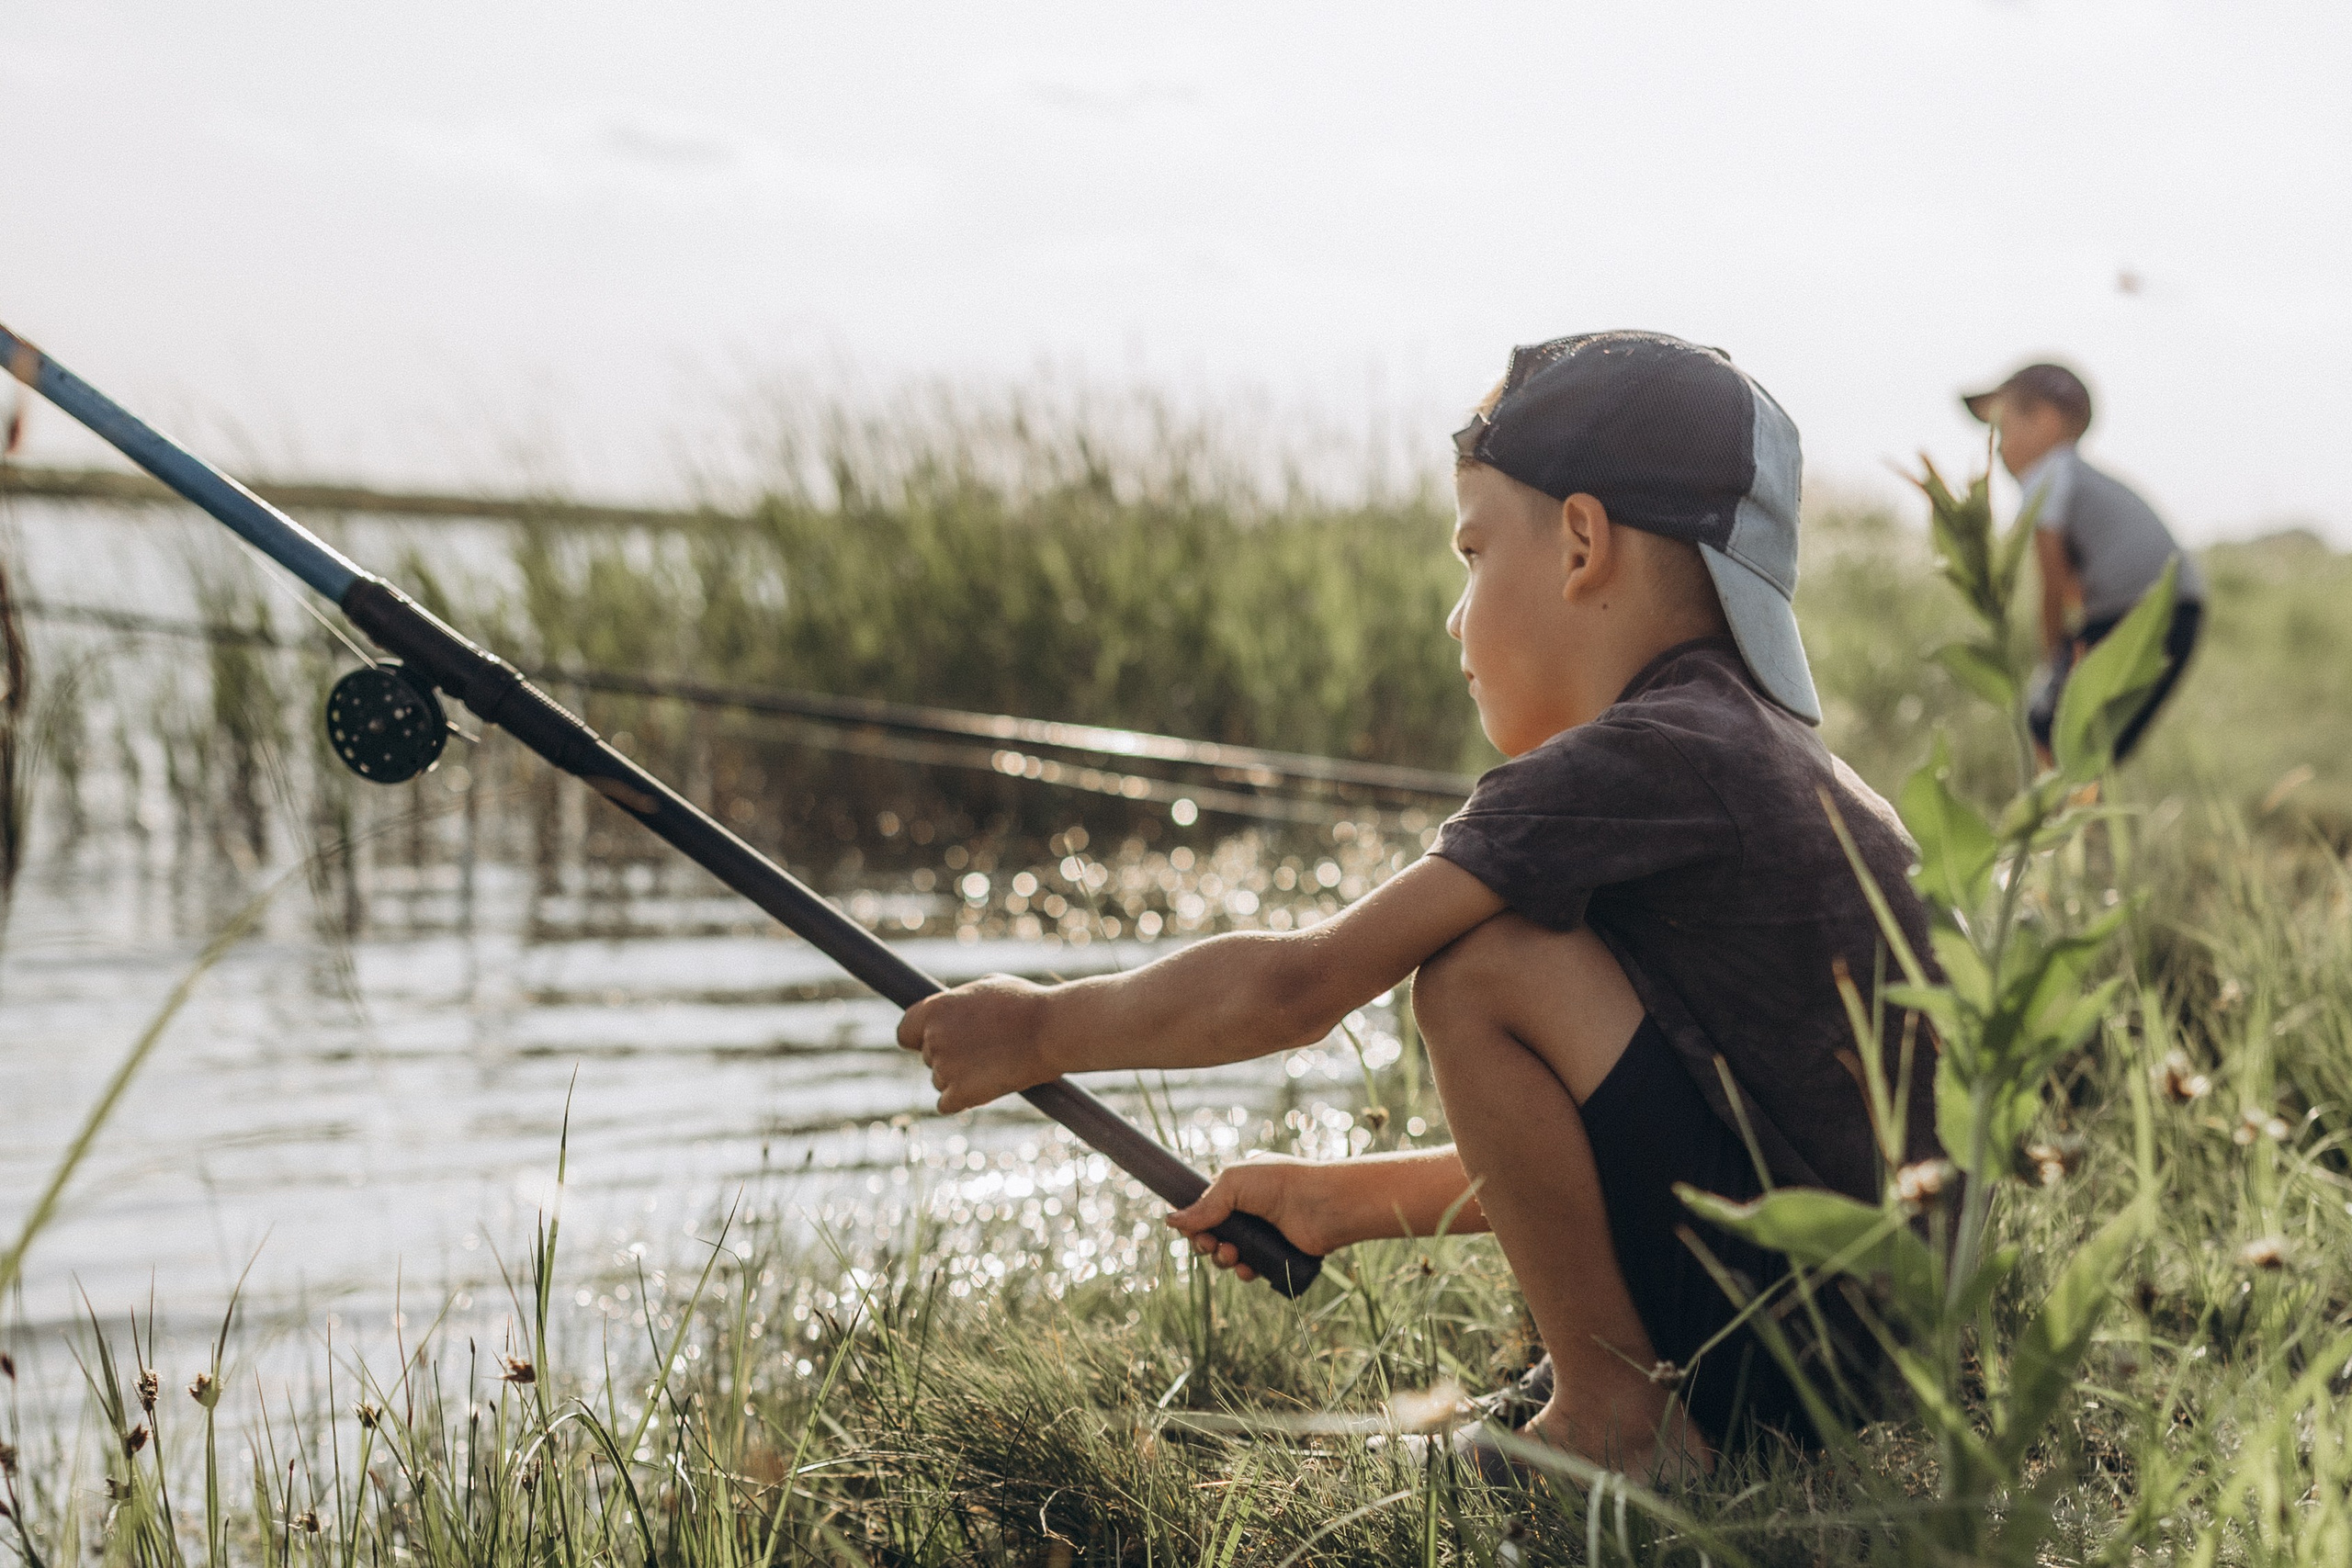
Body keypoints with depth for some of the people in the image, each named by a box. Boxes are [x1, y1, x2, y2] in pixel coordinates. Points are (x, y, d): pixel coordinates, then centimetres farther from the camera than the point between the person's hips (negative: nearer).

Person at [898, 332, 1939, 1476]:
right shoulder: (1776, 760, 15)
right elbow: (1576, 1142, 22)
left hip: (1799, 1332, -10)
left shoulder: (1642, 760, -15)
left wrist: (1039, 1031, 0)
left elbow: (1297, 984, -14)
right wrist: (1343, 1202, 25)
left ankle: (1614, 1422, -6)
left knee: (1479, 968, -16)